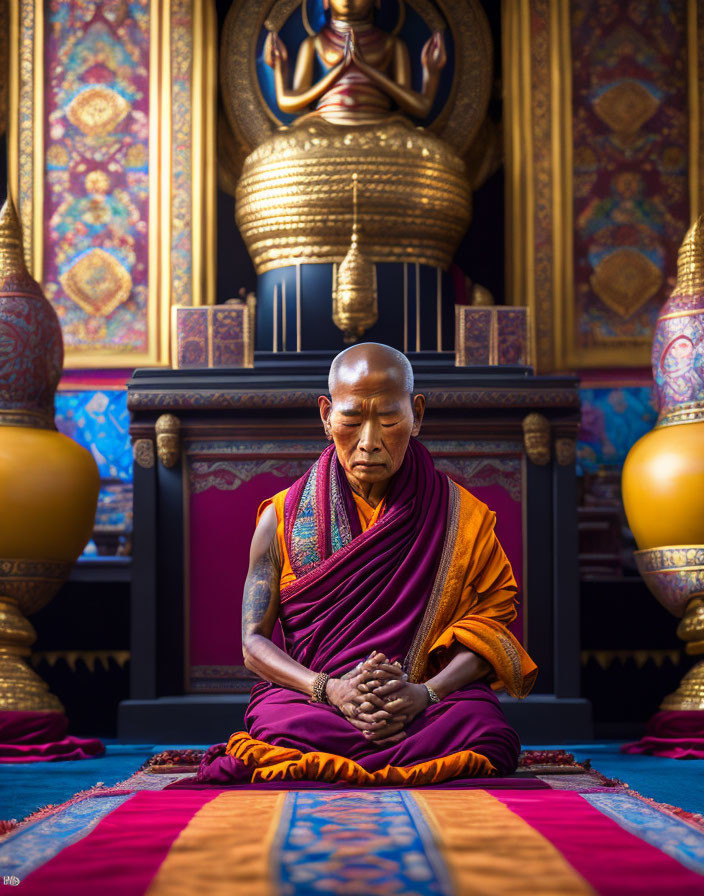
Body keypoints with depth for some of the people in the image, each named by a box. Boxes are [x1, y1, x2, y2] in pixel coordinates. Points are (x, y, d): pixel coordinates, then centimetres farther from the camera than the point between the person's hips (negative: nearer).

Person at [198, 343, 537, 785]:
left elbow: (490, 626, 2)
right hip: (307, 697, -1)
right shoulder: (282, 518, 7)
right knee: (286, 728, -37)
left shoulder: (461, 516, 7)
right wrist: (330, 690, -16)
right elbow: (254, 640, 4)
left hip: (430, 706, 1)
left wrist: (425, 692, -19)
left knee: (483, 729, -33)